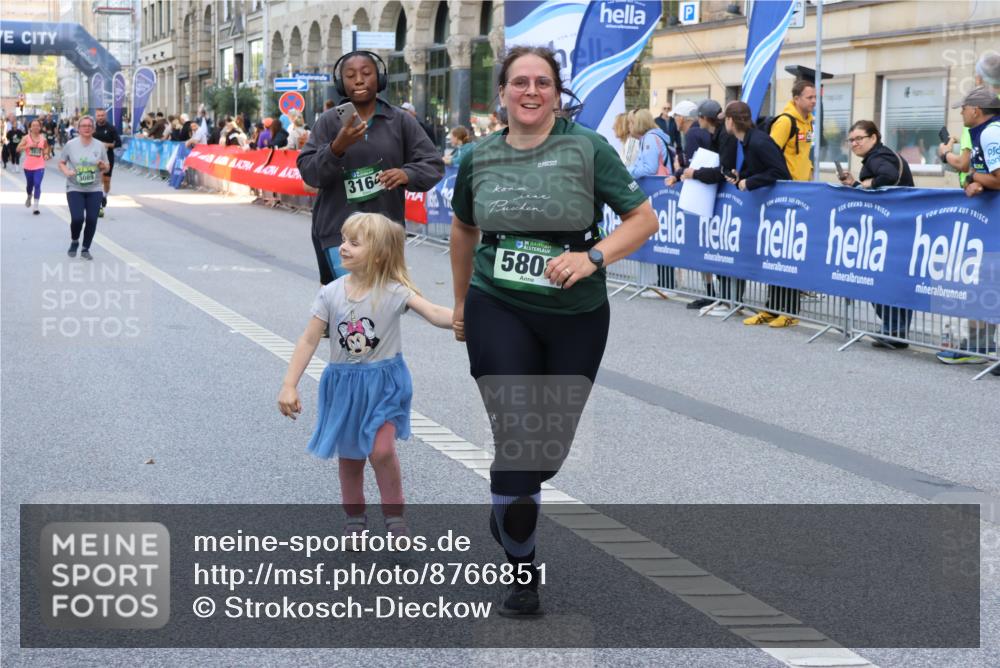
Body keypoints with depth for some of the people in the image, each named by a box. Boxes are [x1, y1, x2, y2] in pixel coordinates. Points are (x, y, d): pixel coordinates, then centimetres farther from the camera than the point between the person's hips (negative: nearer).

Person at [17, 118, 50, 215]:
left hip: (39, 166, -1)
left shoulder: (43, 138, 0)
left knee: (37, 184, -14)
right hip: (28, 166, 1)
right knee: (30, 184, 17)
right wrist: (29, 146, -23)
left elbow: (46, 147, 20)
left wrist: (46, 154, 0)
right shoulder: (26, 138, -5)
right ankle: (29, 197, 49)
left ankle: (36, 206, -12)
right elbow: (18, 149, -12)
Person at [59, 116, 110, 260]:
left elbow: (107, 168, 9)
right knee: (77, 218, -15)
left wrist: (103, 166, -15)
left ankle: (85, 249, 18)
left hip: (94, 190, 2)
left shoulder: (99, 146, 2)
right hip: (74, 189, -2)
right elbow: (61, 163, 6)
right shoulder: (70, 145, -2)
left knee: (92, 220, -2)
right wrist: (66, 172, -14)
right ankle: (74, 242, 16)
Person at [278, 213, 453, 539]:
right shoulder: (331, 294, -8)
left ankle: (394, 517, 7)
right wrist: (289, 385, -8)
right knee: (349, 456, 13)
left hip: (383, 381, -3)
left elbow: (434, 313, -27)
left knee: (381, 450, -15)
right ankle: (355, 518, 33)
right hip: (344, 383, 3)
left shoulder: (393, 290, -15)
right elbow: (309, 340, -5)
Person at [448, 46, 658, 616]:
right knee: (516, 438, -7)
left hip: (577, 317, 0)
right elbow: (465, 230, 19)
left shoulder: (587, 149, -6)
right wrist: (461, 301, 24)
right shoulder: (480, 158, 2)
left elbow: (644, 219, -7)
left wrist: (593, 256, -22)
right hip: (499, 312, 0)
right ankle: (521, 569, 11)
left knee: (555, 442, 12)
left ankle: (509, 503, 46)